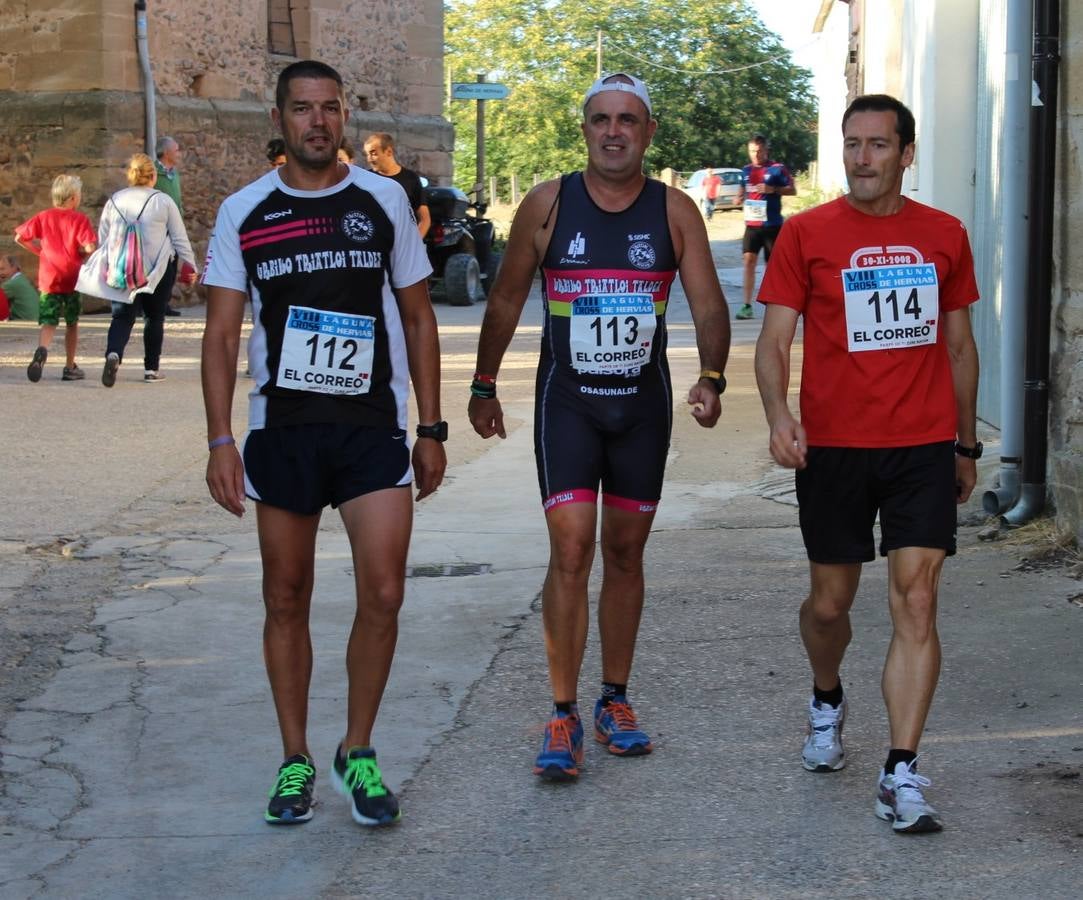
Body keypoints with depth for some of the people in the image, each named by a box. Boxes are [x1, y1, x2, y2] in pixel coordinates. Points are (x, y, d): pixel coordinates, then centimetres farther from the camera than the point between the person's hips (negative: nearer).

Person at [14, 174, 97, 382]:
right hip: (72, 279, -2)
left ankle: (42, 350, -34)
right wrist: (79, 251, 3)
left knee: (48, 323, -2)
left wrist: (39, 250, 13)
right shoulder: (79, 219, -7)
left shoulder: (43, 217, 3)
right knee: (72, 323, 14)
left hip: (48, 279, 2)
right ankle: (70, 368, 20)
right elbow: (90, 247, -19)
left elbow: (19, 237, 2)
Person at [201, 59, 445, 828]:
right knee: (287, 599, 7)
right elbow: (221, 334, 2)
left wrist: (431, 429, 5)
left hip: (373, 426, 0)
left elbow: (418, 319, 9)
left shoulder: (384, 202, 3)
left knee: (383, 594, -8)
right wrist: (221, 440, -7)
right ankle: (296, 762, 19)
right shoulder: (244, 214, 2)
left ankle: (358, 752, 11)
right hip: (281, 427, 0)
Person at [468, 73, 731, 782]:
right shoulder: (548, 205, -2)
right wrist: (484, 386, 10)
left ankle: (615, 700, 24)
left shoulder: (675, 211, 0)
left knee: (626, 551, 11)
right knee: (571, 549, -11)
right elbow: (507, 300, 7)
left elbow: (709, 305, -4)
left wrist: (711, 379, -20)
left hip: (644, 404, 2)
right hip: (567, 402, -2)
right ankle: (564, 717, -6)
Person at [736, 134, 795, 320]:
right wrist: (741, 198, 1)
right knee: (749, 260, -8)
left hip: (772, 224, -3)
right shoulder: (746, 170, 10)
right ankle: (747, 305, -9)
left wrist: (773, 189, -18)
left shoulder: (777, 169, -5)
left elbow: (792, 190, -3)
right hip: (752, 224, 3)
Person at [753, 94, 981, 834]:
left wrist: (967, 444, 16)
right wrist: (779, 413, -22)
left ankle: (902, 774, -7)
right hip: (833, 447, -1)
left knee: (916, 601, -8)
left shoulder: (945, 236, 6)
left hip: (924, 447, 1)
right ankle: (827, 702, 43)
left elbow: (960, 344, 15)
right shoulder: (807, 234, -1)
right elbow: (774, 338, -3)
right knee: (830, 602, 11)